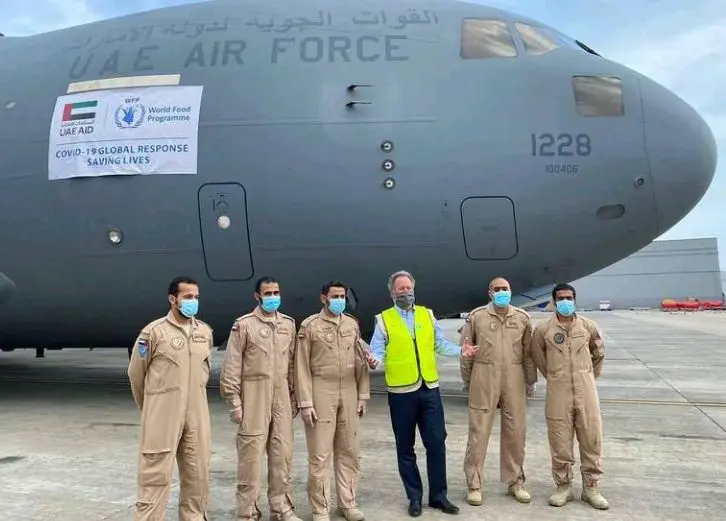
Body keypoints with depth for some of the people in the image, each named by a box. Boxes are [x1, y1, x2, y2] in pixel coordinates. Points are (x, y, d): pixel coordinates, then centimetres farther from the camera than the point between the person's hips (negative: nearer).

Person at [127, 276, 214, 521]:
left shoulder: (205, 332, 5)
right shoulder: (154, 331, -9)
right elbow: (136, 374, 1)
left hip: (197, 414, 5)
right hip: (163, 415, -5)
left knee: (197, 472, 12)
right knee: (156, 473, 0)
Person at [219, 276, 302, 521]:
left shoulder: (288, 324, 9)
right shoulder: (244, 324, -5)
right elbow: (231, 366, -6)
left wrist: (294, 397, 11)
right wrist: (234, 402, -9)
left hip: (281, 398, 4)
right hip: (253, 398, -4)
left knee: (282, 453, 10)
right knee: (251, 455, 1)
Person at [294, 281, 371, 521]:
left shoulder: (352, 324, 8)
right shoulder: (309, 326, -5)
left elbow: (360, 361, 11)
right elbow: (302, 367, -6)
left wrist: (362, 395, 7)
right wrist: (306, 403, -10)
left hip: (348, 394, 4)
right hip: (321, 393, -4)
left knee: (349, 452, 11)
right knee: (319, 455, 1)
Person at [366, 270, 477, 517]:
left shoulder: (427, 314, 9)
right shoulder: (384, 319, 0)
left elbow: (441, 344, 9)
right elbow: (378, 351, -6)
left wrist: (460, 350, -7)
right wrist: (374, 359, -28)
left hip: (429, 388, 2)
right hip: (401, 391, -2)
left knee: (436, 443, 4)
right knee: (405, 448, 8)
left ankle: (439, 495, 20)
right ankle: (414, 497, 23)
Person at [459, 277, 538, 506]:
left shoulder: (522, 317, 5)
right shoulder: (476, 316, -3)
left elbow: (528, 352, 10)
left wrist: (530, 380, 11)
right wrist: (467, 380, 6)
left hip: (514, 379, 3)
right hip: (484, 379, -3)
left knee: (516, 431, 10)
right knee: (479, 431, 2)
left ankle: (515, 481, 27)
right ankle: (474, 484, 14)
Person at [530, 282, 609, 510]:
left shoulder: (588, 326, 1)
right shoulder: (543, 330, -4)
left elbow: (599, 354, 18)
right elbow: (539, 358, 12)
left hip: (586, 391, 2)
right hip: (558, 393, -1)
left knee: (592, 440, 7)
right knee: (560, 443, 5)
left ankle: (590, 487, 21)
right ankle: (563, 486, 20)